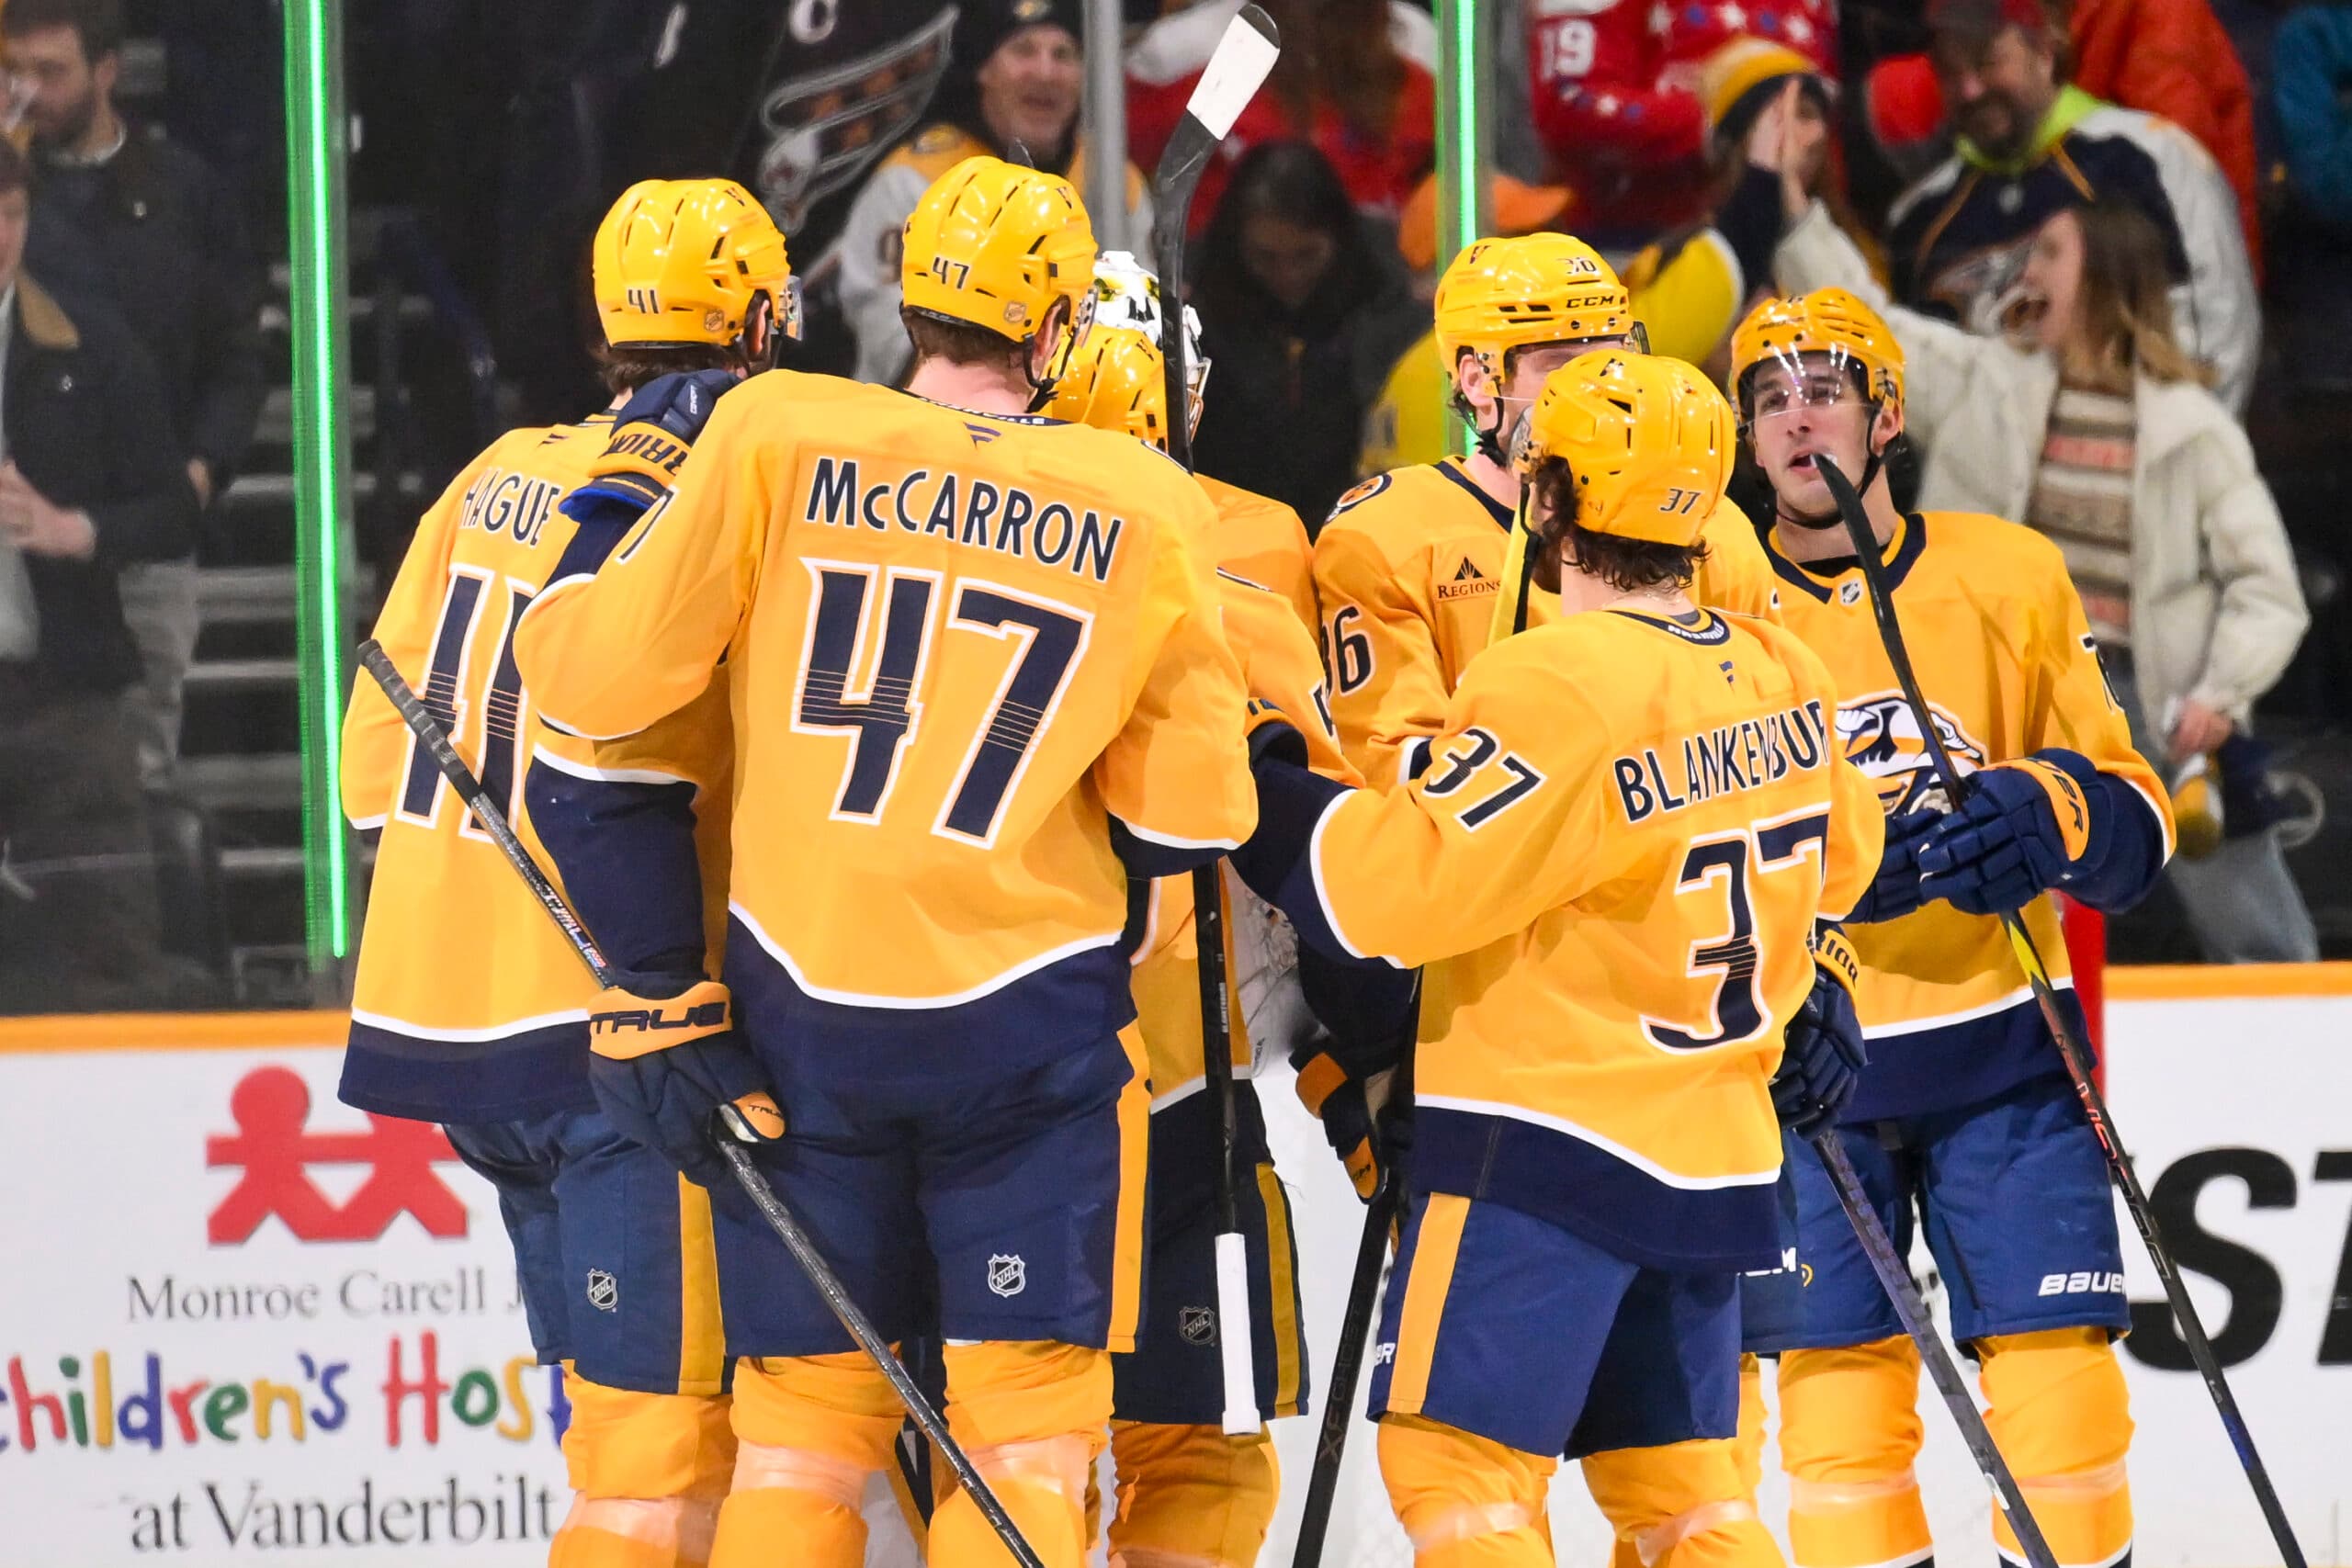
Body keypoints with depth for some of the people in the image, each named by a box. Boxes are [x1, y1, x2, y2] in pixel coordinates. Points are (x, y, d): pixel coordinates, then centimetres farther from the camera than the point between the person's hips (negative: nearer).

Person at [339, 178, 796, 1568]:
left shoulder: (500, 478, 12)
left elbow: (386, 750, 15)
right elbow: (609, 782, -23)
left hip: (445, 1018, 9)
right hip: (597, 1036, -9)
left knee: (629, 1410, 17)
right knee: (667, 1443, -8)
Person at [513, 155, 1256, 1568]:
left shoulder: (776, 437, -5)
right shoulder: (1146, 512, -1)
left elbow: (607, 678, -5)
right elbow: (1190, 815, 4)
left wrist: (561, 608, 16)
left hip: (801, 1010, 1)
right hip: (1028, 1026, -1)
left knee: (806, 1413, 10)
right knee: (1027, 1425, 4)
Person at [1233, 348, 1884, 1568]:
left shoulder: (1557, 686, -19)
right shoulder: (1780, 677, 5)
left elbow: (1403, 885, -21)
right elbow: (1837, 858, 23)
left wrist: (1262, 795, -8)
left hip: (1542, 1148, -8)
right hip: (1718, 1156, 8)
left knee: (1453, 1463, -6)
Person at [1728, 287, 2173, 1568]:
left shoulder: (2011, 578, 3)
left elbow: (2135, 813, 4)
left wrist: (2051, 814, -19)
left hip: (2000, 1049, 0)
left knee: (2056, 1370, -5)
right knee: (1836, 1397, -1)